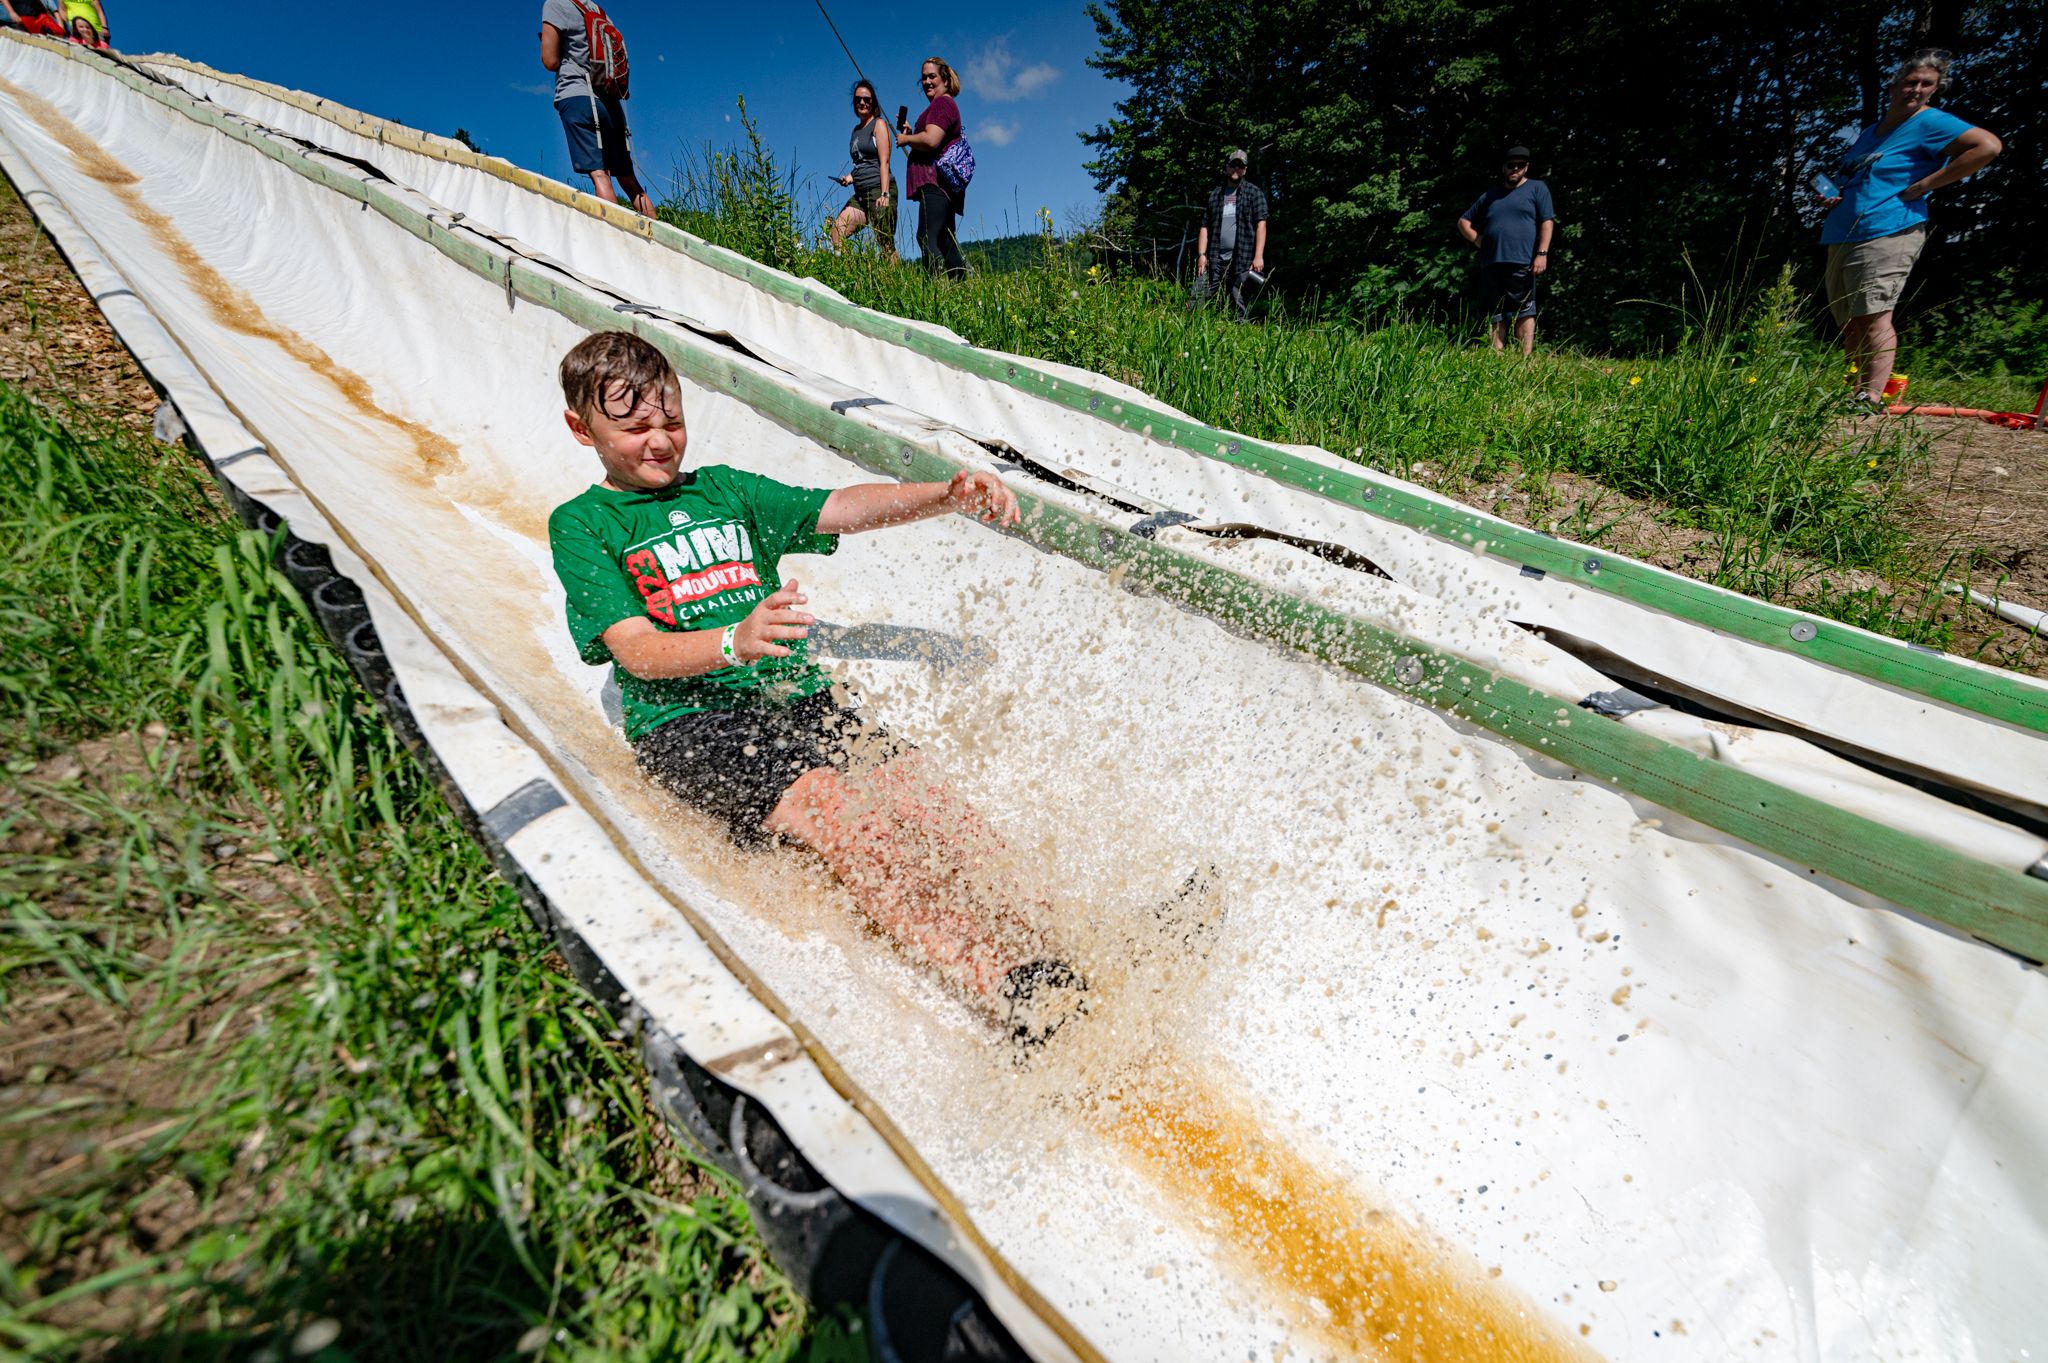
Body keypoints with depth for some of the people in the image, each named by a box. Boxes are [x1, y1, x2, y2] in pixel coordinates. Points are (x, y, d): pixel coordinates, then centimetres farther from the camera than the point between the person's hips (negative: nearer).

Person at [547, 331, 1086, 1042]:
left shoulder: (725, 489, 22)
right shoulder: (582, 524, 10)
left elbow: (842, 509, 7)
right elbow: (636, 651, -6)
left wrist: (945, 496, -11)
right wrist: (734, 643, -27)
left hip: (798, 696, 4)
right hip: (687, 720, -4)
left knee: (927, 804, -24)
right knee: (843, 818, -31)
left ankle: (1046, 952, -34)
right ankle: (1011, 1000, -39)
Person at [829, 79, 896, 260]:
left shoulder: (879, 124, 1)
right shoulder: (856, 129, 21)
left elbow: (884, 162, -9)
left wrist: (884, 194, -19)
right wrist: (851, 177, 10)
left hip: (879, 190, -8)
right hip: (861, 194, 8)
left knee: (886, 245, -12)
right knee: (836, 231, -6)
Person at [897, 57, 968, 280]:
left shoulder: (942, 103, -3)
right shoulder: (946, 105, 29)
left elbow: (931, 140, -18)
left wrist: (906, 139, -3)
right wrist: (911, 133, 19)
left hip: (935, 182, -11)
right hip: (943, 185, 11)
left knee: (927, 238, -22)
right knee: (946, 240, 8)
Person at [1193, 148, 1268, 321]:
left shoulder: (1254, 193, 9)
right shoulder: (1215, 194, 18)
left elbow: (1261, 224, 2)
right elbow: (1205, 227, 16)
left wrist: (1258, 256, -9)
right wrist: (1202, 254, 2)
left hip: (1243, 260, -2)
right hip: (1215, 259, 3)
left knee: (1241, 305, -3)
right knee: (1197, 300, -6)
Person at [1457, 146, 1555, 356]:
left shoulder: (1537, 188, 11)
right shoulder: (1490, 195, 21)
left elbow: (1547, 222, 1)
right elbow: (1464, 222, 27)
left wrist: (1542, 254, -12)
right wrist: (1480, 242, 11)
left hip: (1522, 265, -4)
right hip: (1491, 265, 4)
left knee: (1524, 313, -9)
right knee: (1496, 317, 2)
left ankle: (1525, 359, -13)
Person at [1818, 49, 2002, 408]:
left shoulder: (1932, 122, 1)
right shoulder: (1870, 132, 23)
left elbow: (1988, 146, -9)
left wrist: (1923, 185, -11)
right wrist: (1831, 196, 14)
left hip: (1887, 235, -8)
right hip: (1840, 238, 8)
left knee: (1874, 317, -18)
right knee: (1849, 325, 6)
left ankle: (1873, 397, -23)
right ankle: (1856, 392, 10)